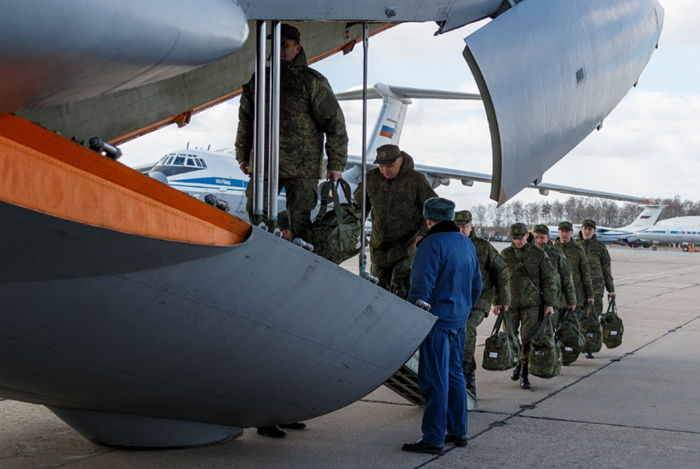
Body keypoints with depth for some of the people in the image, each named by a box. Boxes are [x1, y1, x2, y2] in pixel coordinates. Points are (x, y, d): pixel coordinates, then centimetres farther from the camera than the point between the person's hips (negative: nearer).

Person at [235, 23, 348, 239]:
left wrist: (336, 164, -7)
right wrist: (242, 155, 19)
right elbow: (246, 120, 21)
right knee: (255, 213, 8)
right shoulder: (258, 80, 11)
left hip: (302, 167, -5)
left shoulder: (312, 81, -3)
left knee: (299, 220, -3)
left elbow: (334, 122, -4)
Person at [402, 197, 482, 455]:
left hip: (437, 319, -8)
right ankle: (457, 431, 23)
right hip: (459, 320, 8)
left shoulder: (432, 243, -14)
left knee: (435, 380, -5)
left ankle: (433, 438, -2)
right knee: (453, 376, 17)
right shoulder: (466, 243, 12)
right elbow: (476, 285, 19)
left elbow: (422, 287, -19)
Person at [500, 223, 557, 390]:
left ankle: (524, 374, 2)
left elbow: (549, 280, 1)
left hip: (532, 303, -2)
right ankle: (517, 364, 29)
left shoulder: (538, 254, 0)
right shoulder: (505, 254, 7)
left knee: (528, 340, -7)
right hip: (510, 303, 2)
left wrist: (550, 303, -3)